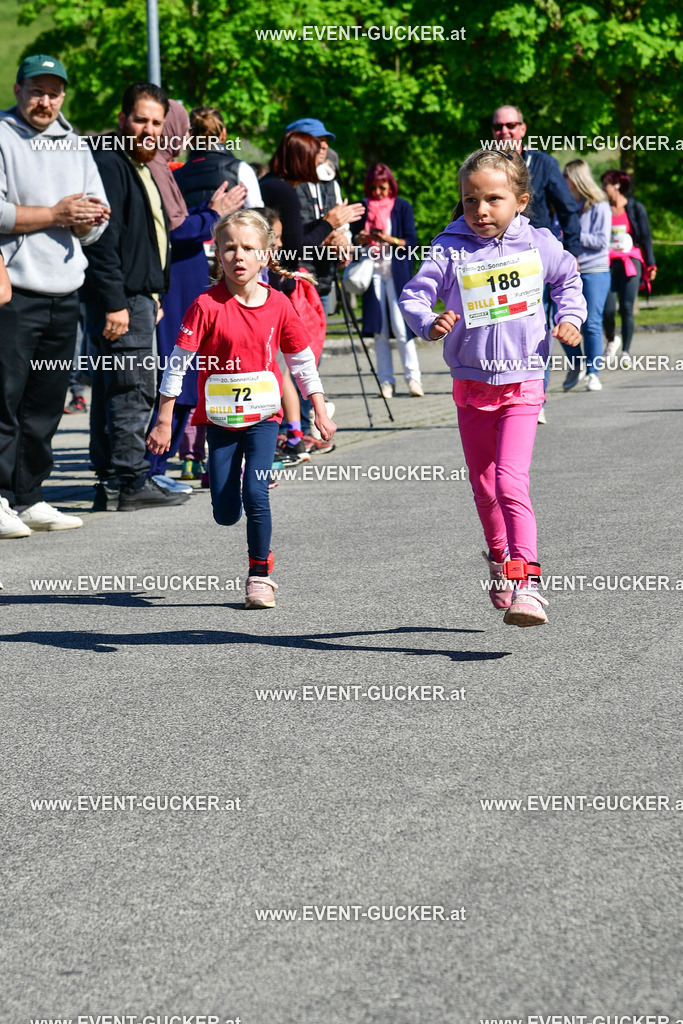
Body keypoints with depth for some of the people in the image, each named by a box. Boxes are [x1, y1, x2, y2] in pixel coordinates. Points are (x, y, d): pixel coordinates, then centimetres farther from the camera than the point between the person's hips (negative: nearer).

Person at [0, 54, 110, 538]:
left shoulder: (75, 146, 17)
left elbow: (96, 224, 17)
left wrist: (88, 217, -6)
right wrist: (55, 215, -13)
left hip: (65, 293, 6)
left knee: (46, 406, 9)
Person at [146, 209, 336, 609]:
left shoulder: (278, 305, -4)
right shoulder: (208, 306, -12)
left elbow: (303, 360, 9)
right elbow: (178, 363, -9)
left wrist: (321, 412, 10)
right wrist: (164, 422, -10)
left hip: (264, 415, 0)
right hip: (220, 418, 0)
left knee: (255, 495, -15)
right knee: (225, 513, 2)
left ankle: (261, 575, 1)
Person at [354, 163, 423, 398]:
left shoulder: (402, 207, 4)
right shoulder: (363, 207, 12)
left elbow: (411, 241, -1)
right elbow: (355, 239, 14)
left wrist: (390, 240, -17)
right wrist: (361, 239, -8)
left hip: (397, 272, -3)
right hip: (373, 272, 3)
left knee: (400, 326, -10)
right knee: (379, 329, 1)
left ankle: (413, 377, -5)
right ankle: (386, 380, 4)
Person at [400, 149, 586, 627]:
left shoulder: (539, 244, -3)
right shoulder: (451, 249, -7)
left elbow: (567, 278, 16)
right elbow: (414, 294, -10)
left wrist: (570, 318, 1)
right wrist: (430, 322, -30)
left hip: (522, 383, -2)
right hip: (471, 384, 2)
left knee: (511, 482, -18)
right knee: (483, 485, 15)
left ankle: (526, 582, -21)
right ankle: (500, 562, 39)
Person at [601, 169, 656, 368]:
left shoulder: (635, 208, 6)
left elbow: (646, 237, 7)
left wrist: (651, 264, 3)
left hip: (631, 263, -1)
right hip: (608, 265, 1)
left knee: (627, 308, -8)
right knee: (608, 309, -9)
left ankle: (626, 351, 2)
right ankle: (611, 340, 20)